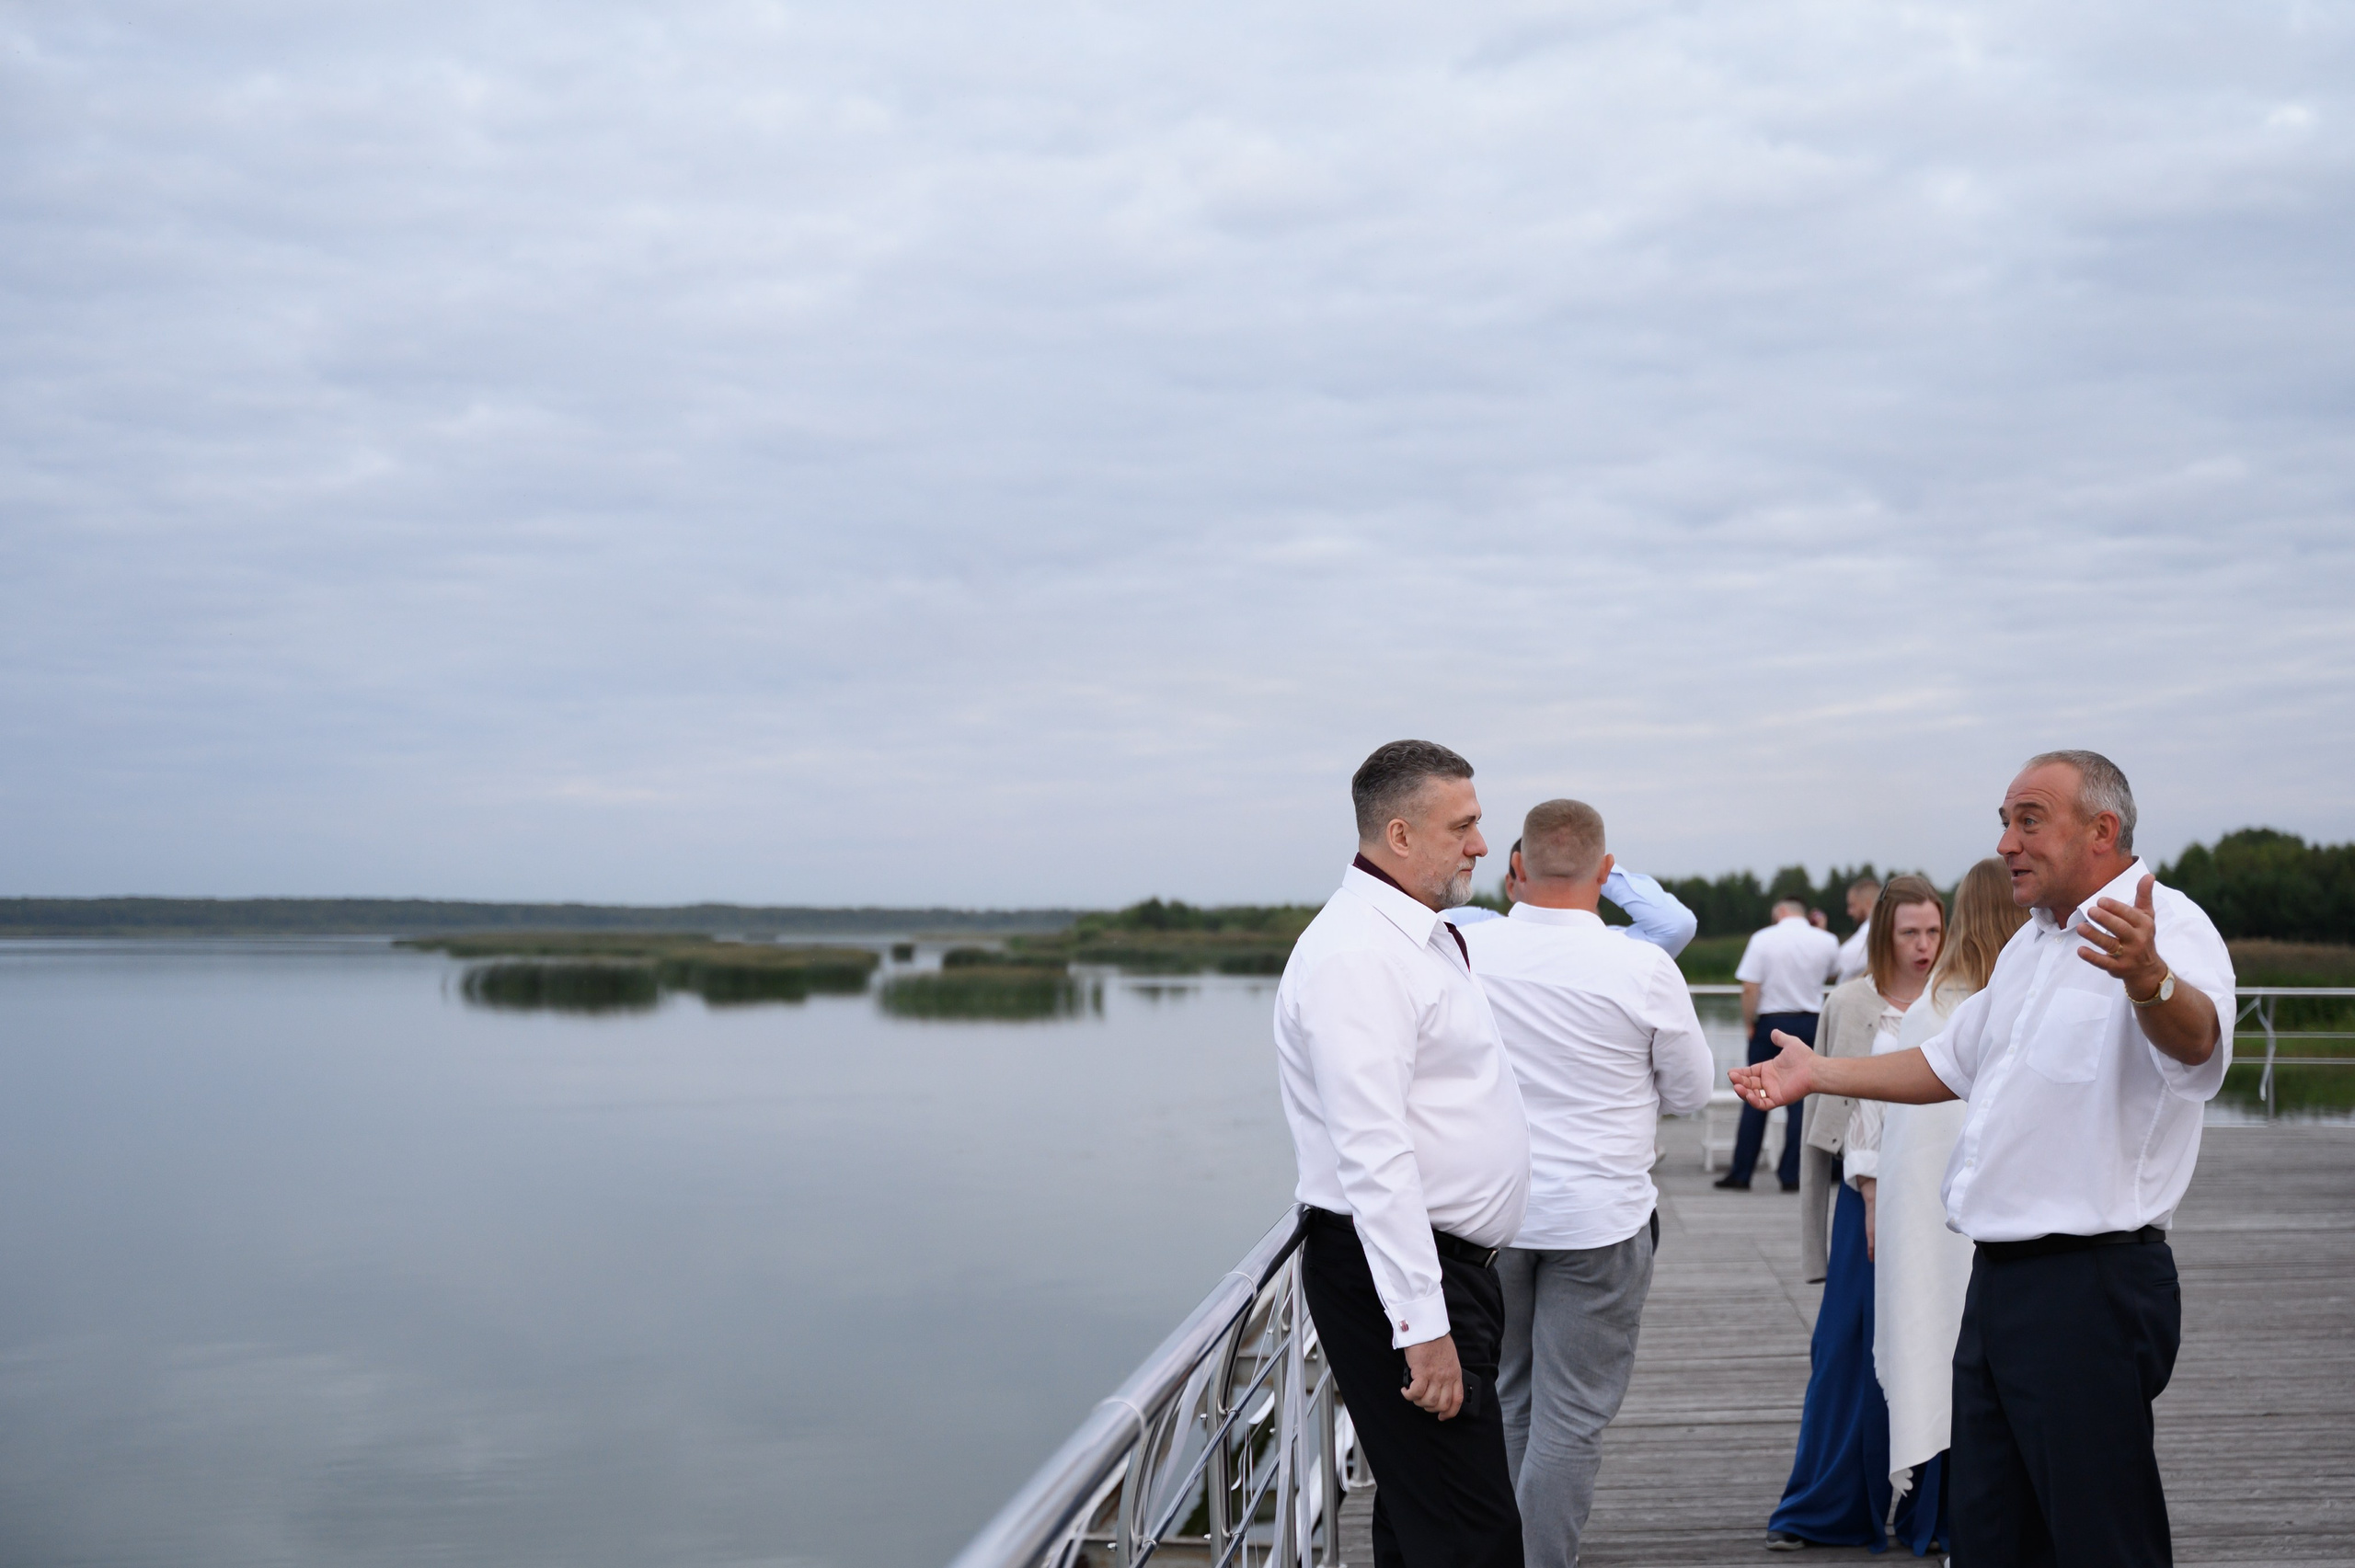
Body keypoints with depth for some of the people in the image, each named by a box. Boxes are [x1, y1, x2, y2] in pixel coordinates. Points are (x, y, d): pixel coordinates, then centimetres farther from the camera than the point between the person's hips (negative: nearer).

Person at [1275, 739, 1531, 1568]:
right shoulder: (1358, 955, -18)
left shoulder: (1424, 939, 16)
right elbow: (1374, 1157, -25)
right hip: (1392, 1272, -10)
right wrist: (1422, 1324, -27)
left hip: (1448, 1259, 10)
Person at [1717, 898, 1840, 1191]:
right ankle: (1791, 1175, 4)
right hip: (1810, 1024, 1)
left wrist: (1748, 1023, 1)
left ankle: (1741, 1173, 9)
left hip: (1770, 1022, -1)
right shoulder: (1826, 941, 0)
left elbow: (1750, 988, -11)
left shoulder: (1763, 939, -7)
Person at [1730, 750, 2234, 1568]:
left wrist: (2151, 980, -57)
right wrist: (1820, 1072, 28)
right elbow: (1949, 1063, 31)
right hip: (2000, 1278, 9)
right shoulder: (2029, 945, 18)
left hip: (2092, 1285, -9)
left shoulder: (2165, 927, -13)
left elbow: (2195, 1042, -35)